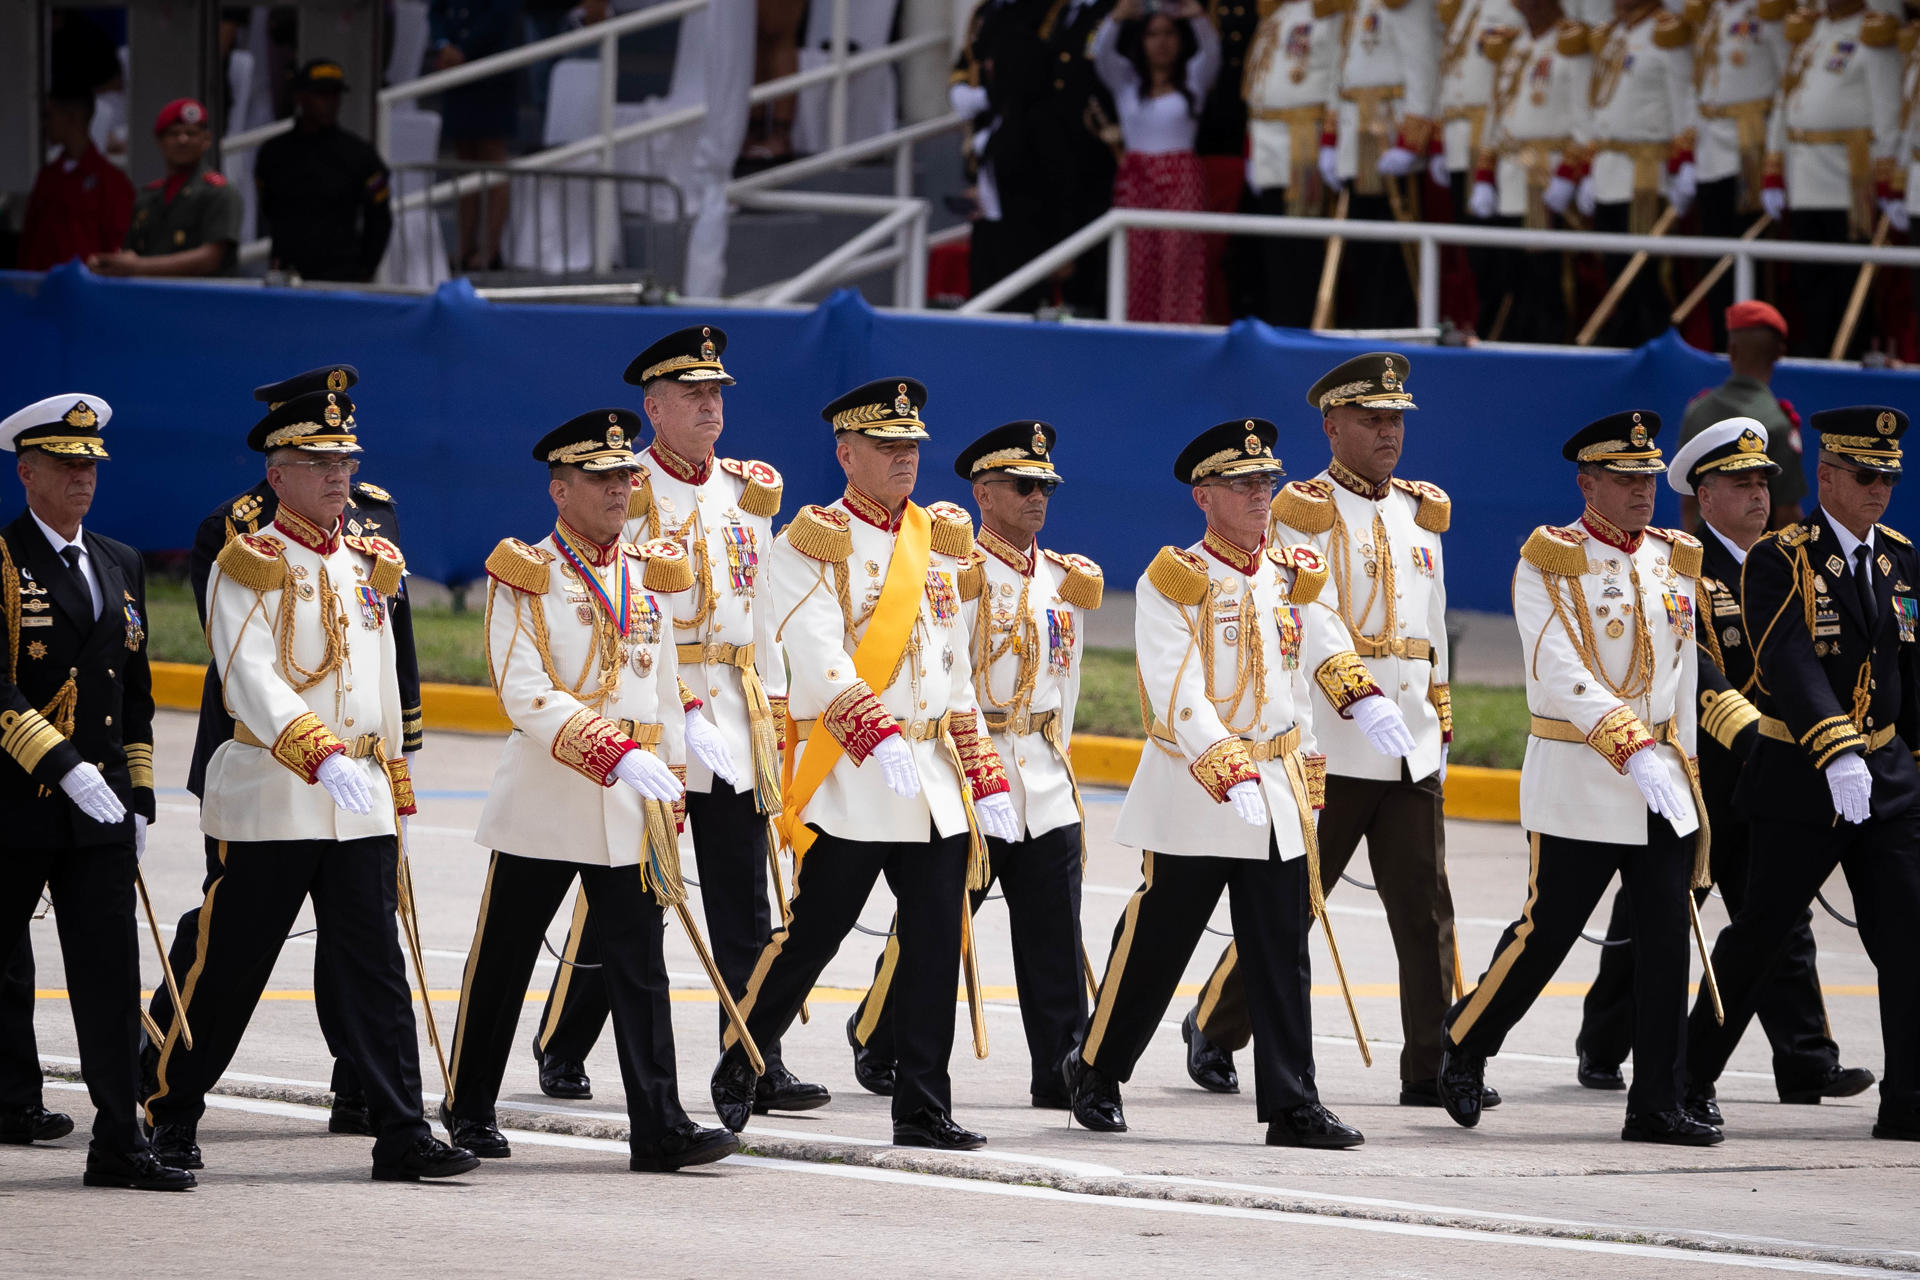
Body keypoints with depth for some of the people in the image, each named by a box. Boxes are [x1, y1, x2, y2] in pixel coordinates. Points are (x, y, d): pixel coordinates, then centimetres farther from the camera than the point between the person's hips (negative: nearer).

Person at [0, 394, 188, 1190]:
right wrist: (67, 769, -23)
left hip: (100, 810, 5)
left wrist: (138, 797, 15)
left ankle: (118, 1145, -4)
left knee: (111, 977, -2)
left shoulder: (121, 566, 14)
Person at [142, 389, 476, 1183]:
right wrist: (322, 757, -33)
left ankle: (402, 1135, -4)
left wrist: (398, 795, 20)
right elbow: (250, 679, -20)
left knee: (374, 969, 0)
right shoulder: (249, 566, -6)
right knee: (224, 968, 1)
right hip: (271, 803, -5)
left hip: (361, 805, 5)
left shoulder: (366, 566, 15)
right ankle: (170, 1119, 14)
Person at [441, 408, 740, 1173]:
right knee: (502, 965, 6)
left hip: (631, 813, 4)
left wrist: (667, 799, 15)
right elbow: (525, 695, -16)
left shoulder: (647, 577, 12)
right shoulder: (526, 578, -6)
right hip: (543, 805, -4)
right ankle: (469, 1113, 20)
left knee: (640, 968, -3)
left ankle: (659, 1130, -7)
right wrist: (616, 755, -26)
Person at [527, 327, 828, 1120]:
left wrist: (772, 709, 14)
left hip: (734, 716, 5)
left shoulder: (748, 491, 13)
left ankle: (757, 1067, -1)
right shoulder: (625, 491, -4)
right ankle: (562, 1053, 18)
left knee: (744, 909, 0)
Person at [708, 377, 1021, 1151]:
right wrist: (877, 737, -32)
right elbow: (819, 659, -18)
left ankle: (923, 1109, 4)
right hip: (848, 784, -5)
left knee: (936, 945, 0)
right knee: (810, 937, -1)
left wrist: (985, 779, 14)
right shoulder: (811, 545, -4)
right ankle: (737, 1073, 17)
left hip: (938, 782, 5)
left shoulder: (938, 541, 16)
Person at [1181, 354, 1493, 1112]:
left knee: (1426, 909, -2)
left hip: (1410, 752, 5)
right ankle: (1214, 1029, 22)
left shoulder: (1419, 514, 16)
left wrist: (1439, 727, 19)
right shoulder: (1305, 513, -5)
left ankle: (1432, 1069, -2)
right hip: (1329, 748, -5)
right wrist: (1362, 703, -29)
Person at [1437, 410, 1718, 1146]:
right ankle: (1464, 1046, 23)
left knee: (1666, 947, -1)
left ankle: (1656, 1105, 1)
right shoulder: (1549, 563, -8)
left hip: (1662, 789, 5)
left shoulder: (1673, 562, 11)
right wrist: (1633, 751, -29)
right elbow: (1564, 677, -19)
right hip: (1577, 787, -5)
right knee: (1545, 935, 0)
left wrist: (1682, 768, 15)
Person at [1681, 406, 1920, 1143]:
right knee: (1758, 935, 3)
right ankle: (1691, 1079, 18)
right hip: (1799, 780, -5)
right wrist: (1836, 755, -38)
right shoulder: (1779, 562, -11)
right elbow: (1790, 664, -25)